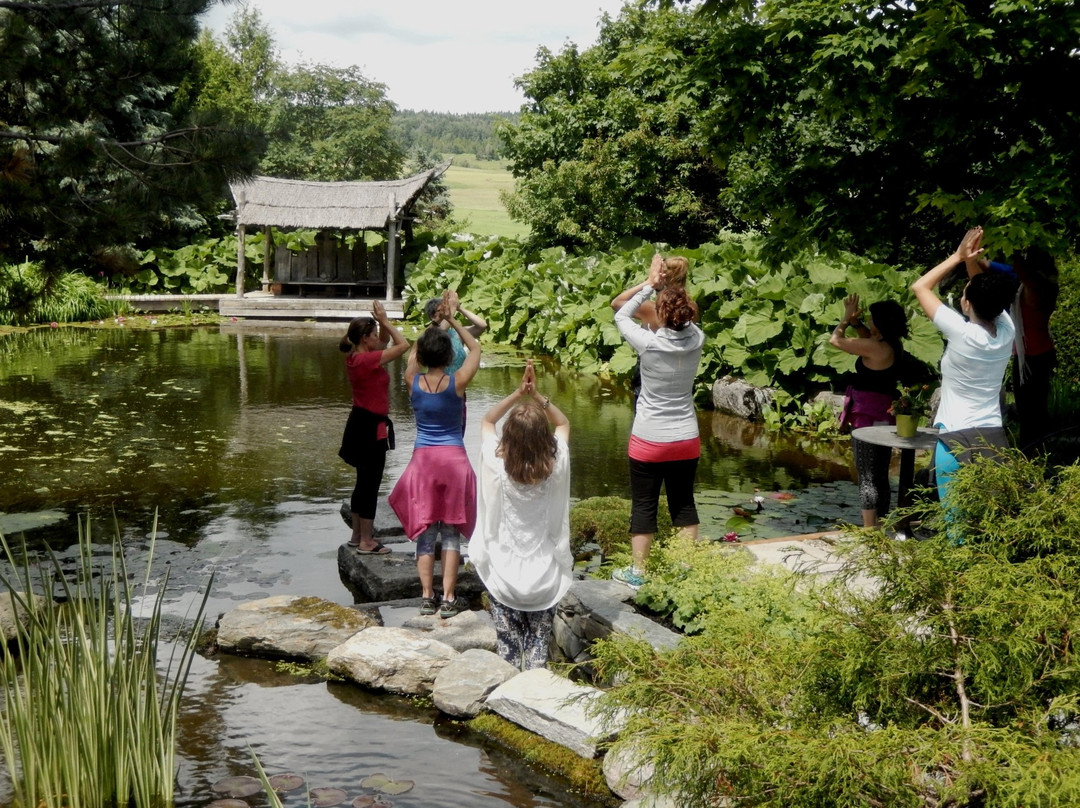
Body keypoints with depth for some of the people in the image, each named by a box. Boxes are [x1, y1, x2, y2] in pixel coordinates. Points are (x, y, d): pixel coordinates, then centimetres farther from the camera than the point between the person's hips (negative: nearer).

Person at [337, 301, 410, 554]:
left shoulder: (354, 358, 6)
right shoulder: (367, 360, -21)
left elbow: (385, 343, 20)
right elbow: (403, 345, -18)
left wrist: (382, 323, 4)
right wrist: (385, 321, -10)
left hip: (360, 423, 10)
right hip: (371, 427, -10)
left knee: (363, 482, 18)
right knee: (370, 485, -2)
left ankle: (357, 536, 27)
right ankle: (366, 542, 5)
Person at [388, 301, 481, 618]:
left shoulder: (413, 382, -5)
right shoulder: (457, 382, -10)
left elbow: (412, 351, 17)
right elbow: (475, 348, 6)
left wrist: (433, 324, 16)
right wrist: (453, 321, 10)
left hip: (422, 459, 2)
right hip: (454, 459, -1)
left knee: (424, 532, 8)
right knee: (451, 532, 5)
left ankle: (427, 597, 10)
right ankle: (448, 599, 3)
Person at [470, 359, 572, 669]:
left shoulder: (496, 466, -17)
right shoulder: (555, 467, -14)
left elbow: (487, 420, 4)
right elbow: (563, 423, 7)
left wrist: (518, 393, -2)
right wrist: (537, 394, -2)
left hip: (503, 577, -1)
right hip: (545, 578, 1)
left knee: (508, 651, 11)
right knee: (538, 649, 12)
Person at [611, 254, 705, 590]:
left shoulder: (648, 344, -19)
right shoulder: (696, 341, -10)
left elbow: (621, 315, -1)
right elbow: (685, 321, 14)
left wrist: (650, 284, 3)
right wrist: (671, 285, 11)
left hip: (649, 441, -3)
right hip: (686, 440, 4)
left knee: (643, 506, 8)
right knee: (684, 503, 16)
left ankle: (637, 571, 15)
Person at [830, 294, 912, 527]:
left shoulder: (876, 348, -20)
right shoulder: (894, 345, 5)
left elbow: (835, 339, -13)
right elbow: (869, 336, 26)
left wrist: (846, 318, 2)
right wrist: (855, 321, 11)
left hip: (868, 418, -9)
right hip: (884, 416, 9)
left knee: (867, 478, -5)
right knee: (880, 477, 16)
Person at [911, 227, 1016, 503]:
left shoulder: (962, 333, -15)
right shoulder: (1007, 331, -1)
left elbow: (920, 287, -4)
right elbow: (990, 293, 20)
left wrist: (958, 257, 1)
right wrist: (975, 259, 8)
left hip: (957, 441, -5)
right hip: (995, 439, 5)